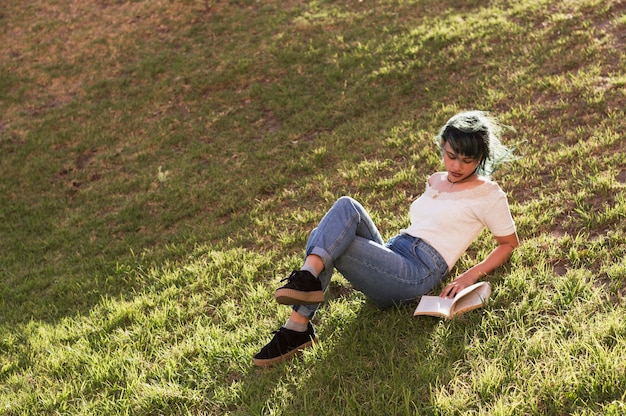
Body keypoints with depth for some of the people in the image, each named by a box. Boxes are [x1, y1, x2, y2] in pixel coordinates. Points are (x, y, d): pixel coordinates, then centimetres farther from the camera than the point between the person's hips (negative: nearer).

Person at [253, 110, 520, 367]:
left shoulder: (488, 195, 5)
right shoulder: (436, 181, 24)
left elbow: (509, 243, 8)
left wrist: (469, 278, -6)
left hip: (418, 273, -7)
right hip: (391, 254, 7)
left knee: (325, 241, -24)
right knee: (346, 207, -22)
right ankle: (307, 279, -34)